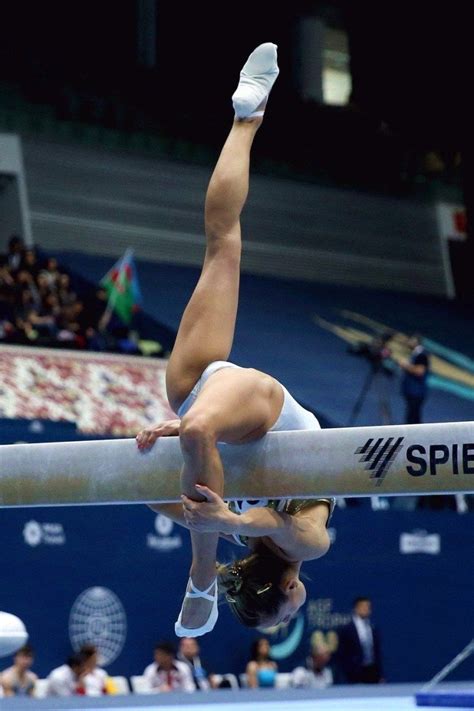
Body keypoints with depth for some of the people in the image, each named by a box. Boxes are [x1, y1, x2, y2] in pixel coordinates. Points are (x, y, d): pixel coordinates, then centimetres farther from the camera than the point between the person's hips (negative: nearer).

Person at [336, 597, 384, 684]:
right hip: (356, 673, -4)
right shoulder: (346, 630, -4)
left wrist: (380, 675, 9)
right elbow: (342, 656, -4)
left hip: (372, 671, 4)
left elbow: (377, 653, 14)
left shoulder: (373, 629, 11)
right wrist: (348, 677, -8)